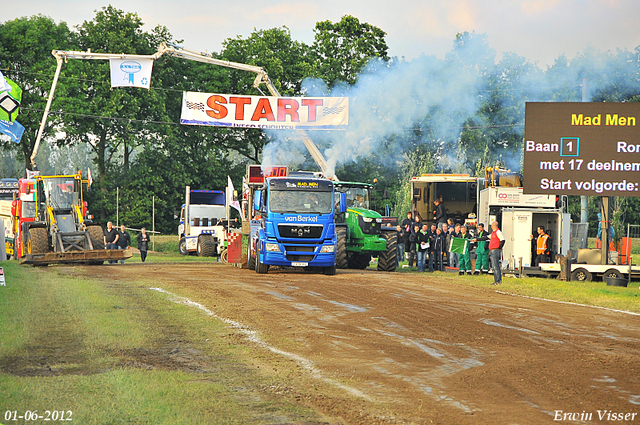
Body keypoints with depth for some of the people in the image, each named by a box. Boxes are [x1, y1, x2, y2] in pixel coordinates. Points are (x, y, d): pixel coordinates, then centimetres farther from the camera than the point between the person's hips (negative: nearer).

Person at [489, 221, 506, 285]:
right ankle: (496, 280, 15)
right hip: (492, 251, 10)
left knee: (496, 266, -11)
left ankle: (498, 281, -12)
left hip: (495, 251, -10)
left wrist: (499, 248, -17)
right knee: (494, 267, 11)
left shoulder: (498, 232, -11)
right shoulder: (493, 233, 19)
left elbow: (503, 240, -19)